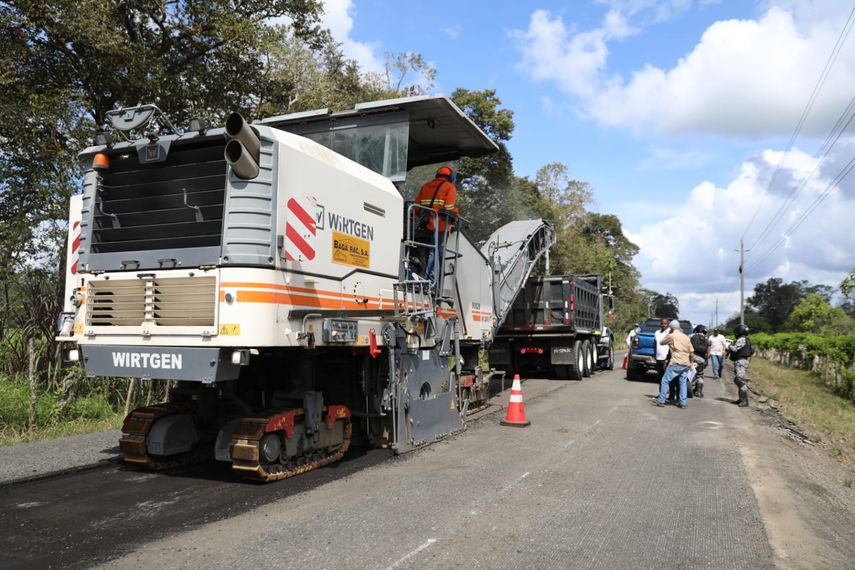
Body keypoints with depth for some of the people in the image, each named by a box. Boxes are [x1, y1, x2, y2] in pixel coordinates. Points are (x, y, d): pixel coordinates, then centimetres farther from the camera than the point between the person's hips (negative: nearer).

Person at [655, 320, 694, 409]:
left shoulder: (671, 336, -5)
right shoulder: (686, 337, 12)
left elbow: (661, 343, 8)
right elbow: (691, 351, 11)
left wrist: (667, 334, 16)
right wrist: (691, 362, 20)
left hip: (676, 363, -6)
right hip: (685, 364, 6)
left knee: (665, 381, 0)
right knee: (683, 383, 12)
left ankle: (661, 401, -1)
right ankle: (683, 403, 10)